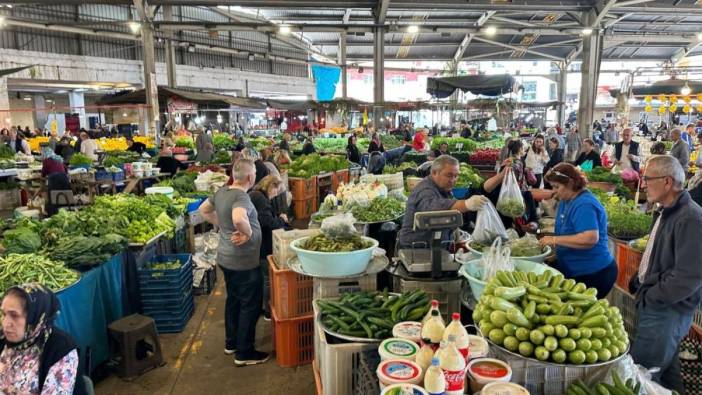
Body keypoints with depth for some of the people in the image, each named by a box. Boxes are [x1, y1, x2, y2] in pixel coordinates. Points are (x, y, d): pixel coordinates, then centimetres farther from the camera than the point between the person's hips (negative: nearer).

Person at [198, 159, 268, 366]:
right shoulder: (241, 197, -24)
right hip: (244, 262, -9)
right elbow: (238, 218, -45)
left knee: (233, 299, 22)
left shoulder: (222, 191, 2)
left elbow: (203, 210, 18)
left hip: (226, 258, 9)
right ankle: (244, 353, 14)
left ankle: (231, 343, 36)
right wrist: (248, 233, -27)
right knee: (250, 305, 5)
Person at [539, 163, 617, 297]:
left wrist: (554, 240, -28)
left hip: (593, 275, -9)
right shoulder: (566, 201, 8)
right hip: (575, 272, 9)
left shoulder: (584, 205, -21)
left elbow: (590, 239, -34)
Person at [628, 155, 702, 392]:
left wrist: (650, 297, -16)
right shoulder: (665, 211, 10)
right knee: (666, 371, 22)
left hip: (667, 310, -9)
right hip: (654, 304, 9)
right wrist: (638, 282, 11)